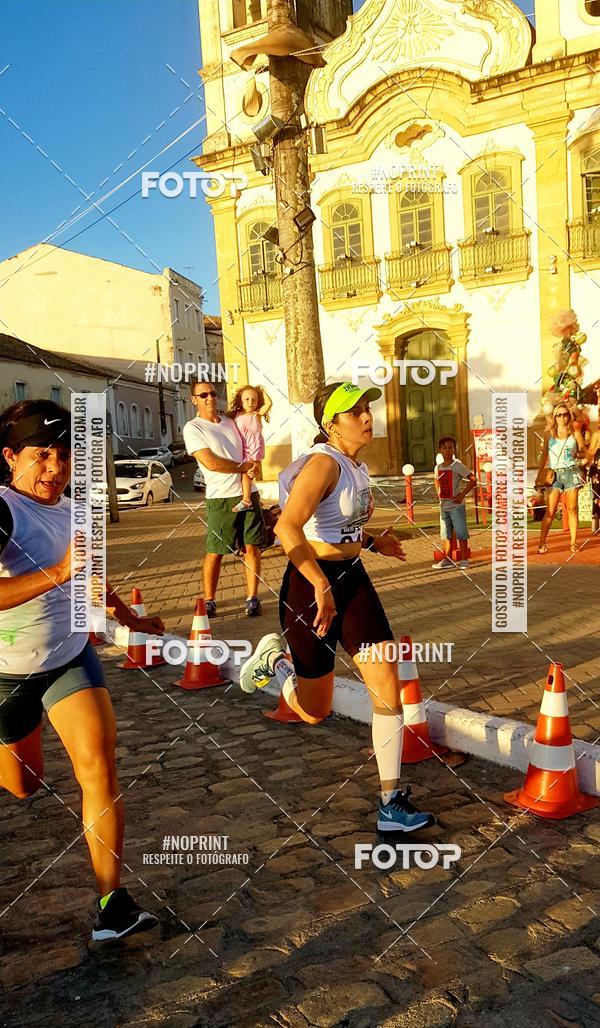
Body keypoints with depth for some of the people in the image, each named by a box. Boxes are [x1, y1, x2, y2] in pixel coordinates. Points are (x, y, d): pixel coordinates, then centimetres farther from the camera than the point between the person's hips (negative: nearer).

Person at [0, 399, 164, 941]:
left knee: (99, 765, -14)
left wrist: (130, 617, 23)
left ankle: (111, 901, -6)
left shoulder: (71, 508, -2)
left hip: (71, 657, 4)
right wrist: (58, 572, -40)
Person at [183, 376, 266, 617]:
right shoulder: (193, 428, -4)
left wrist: (252, 466, 7)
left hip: (249, 493, 5)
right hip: (221, 498, -5)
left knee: (252, 547, 3)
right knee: (214, 552, -1)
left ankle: (252, 598, 10)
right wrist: (244, 467, -7)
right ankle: (209, 601, 10)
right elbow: (211, 463, -15)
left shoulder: (230, 421, 15)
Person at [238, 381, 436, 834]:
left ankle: (392, 803, 8)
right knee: (314, 711, 7)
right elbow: (288, 528, -31)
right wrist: (322, 586, -32)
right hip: (312, 582, -8)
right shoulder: (324, 463, -18)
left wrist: (373, 541, 16)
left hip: (352, 579, 8)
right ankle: (274, 659, 38)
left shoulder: (357, 465, 10)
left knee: (389, 692, -1)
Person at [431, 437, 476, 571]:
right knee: (446, 534, 11)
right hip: (443, 506, 6)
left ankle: (464, 559, 9)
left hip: (456, 505, -6)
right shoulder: (438, 468, 7)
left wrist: (462, 494, -18)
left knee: (461, 533, 0)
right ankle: (447, 560, 18)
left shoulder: (458, 465, -11)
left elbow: (472, 479, -15)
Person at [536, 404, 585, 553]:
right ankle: (542, 543, -3)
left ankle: (573, 543, 8)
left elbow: (584, 452, 9)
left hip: (571, 472, 0)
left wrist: (576, 454, -13)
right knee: (550, 511, -5)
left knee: (572, 509, 2)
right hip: (555, 473, 0)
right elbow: (544, 455, 11)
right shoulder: (549, 434, 7)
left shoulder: (575, 433, 5)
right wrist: (539, 475, 8)